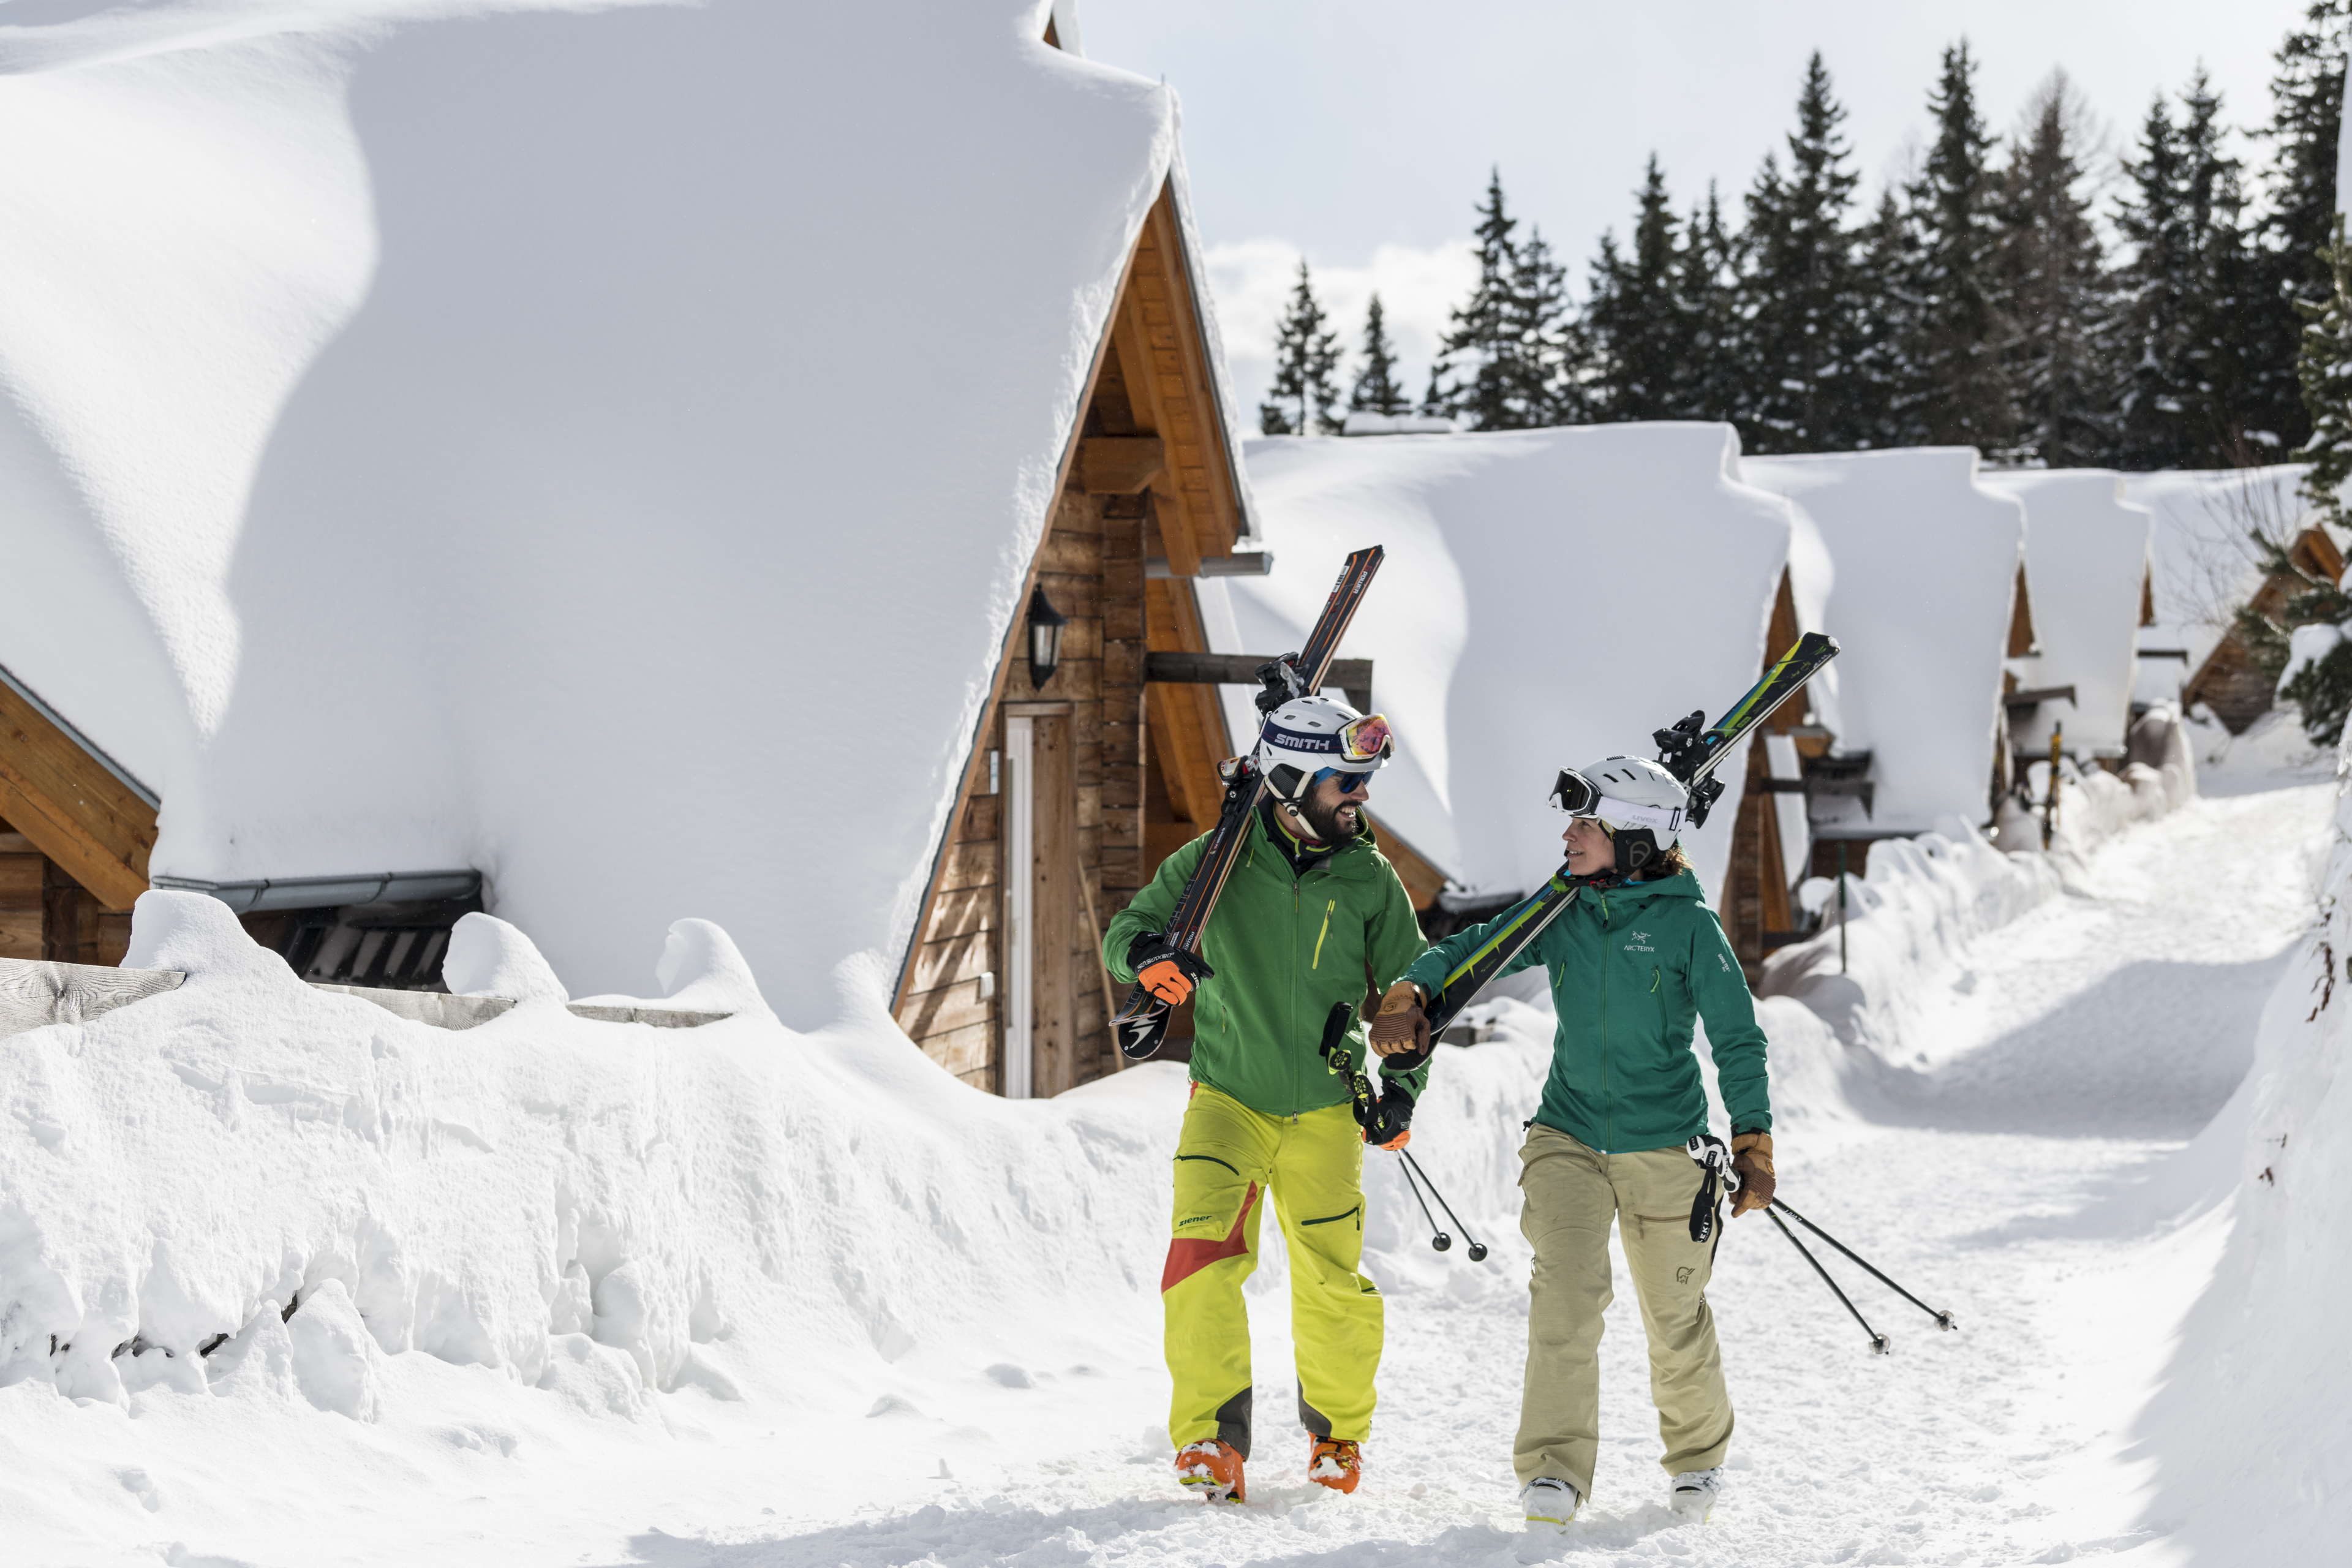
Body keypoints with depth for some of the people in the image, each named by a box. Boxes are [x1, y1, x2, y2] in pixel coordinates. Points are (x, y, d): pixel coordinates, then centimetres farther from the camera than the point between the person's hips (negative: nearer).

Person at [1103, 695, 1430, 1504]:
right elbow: (1126, 930, 0)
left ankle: (1338, 1430, 28)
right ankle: (1211, 1438, -11)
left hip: (1326, 1113, 1)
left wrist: (1403, 1085, -3)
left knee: (1332, 1287, 3)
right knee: (1203, 1259, -19)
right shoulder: (1214, 861, -6)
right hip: (1228, 1100, -1)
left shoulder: (1371, 880, -1)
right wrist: (1149, 952, -24)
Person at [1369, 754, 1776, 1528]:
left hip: (1663, 1147, -2)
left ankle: (1698, 1457, 34)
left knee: (1675, 1314, 8)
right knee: (1567, 1292, -16)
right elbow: (1467, 949, 1)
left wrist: (1752, 1143, -12)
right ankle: (1555, 1471, -11)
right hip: (1568, 1136, 2)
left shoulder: (1688, 924, -9)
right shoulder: (1561, 913, 1)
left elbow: (1737, 1038, -7)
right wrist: (1408, 996, -19)